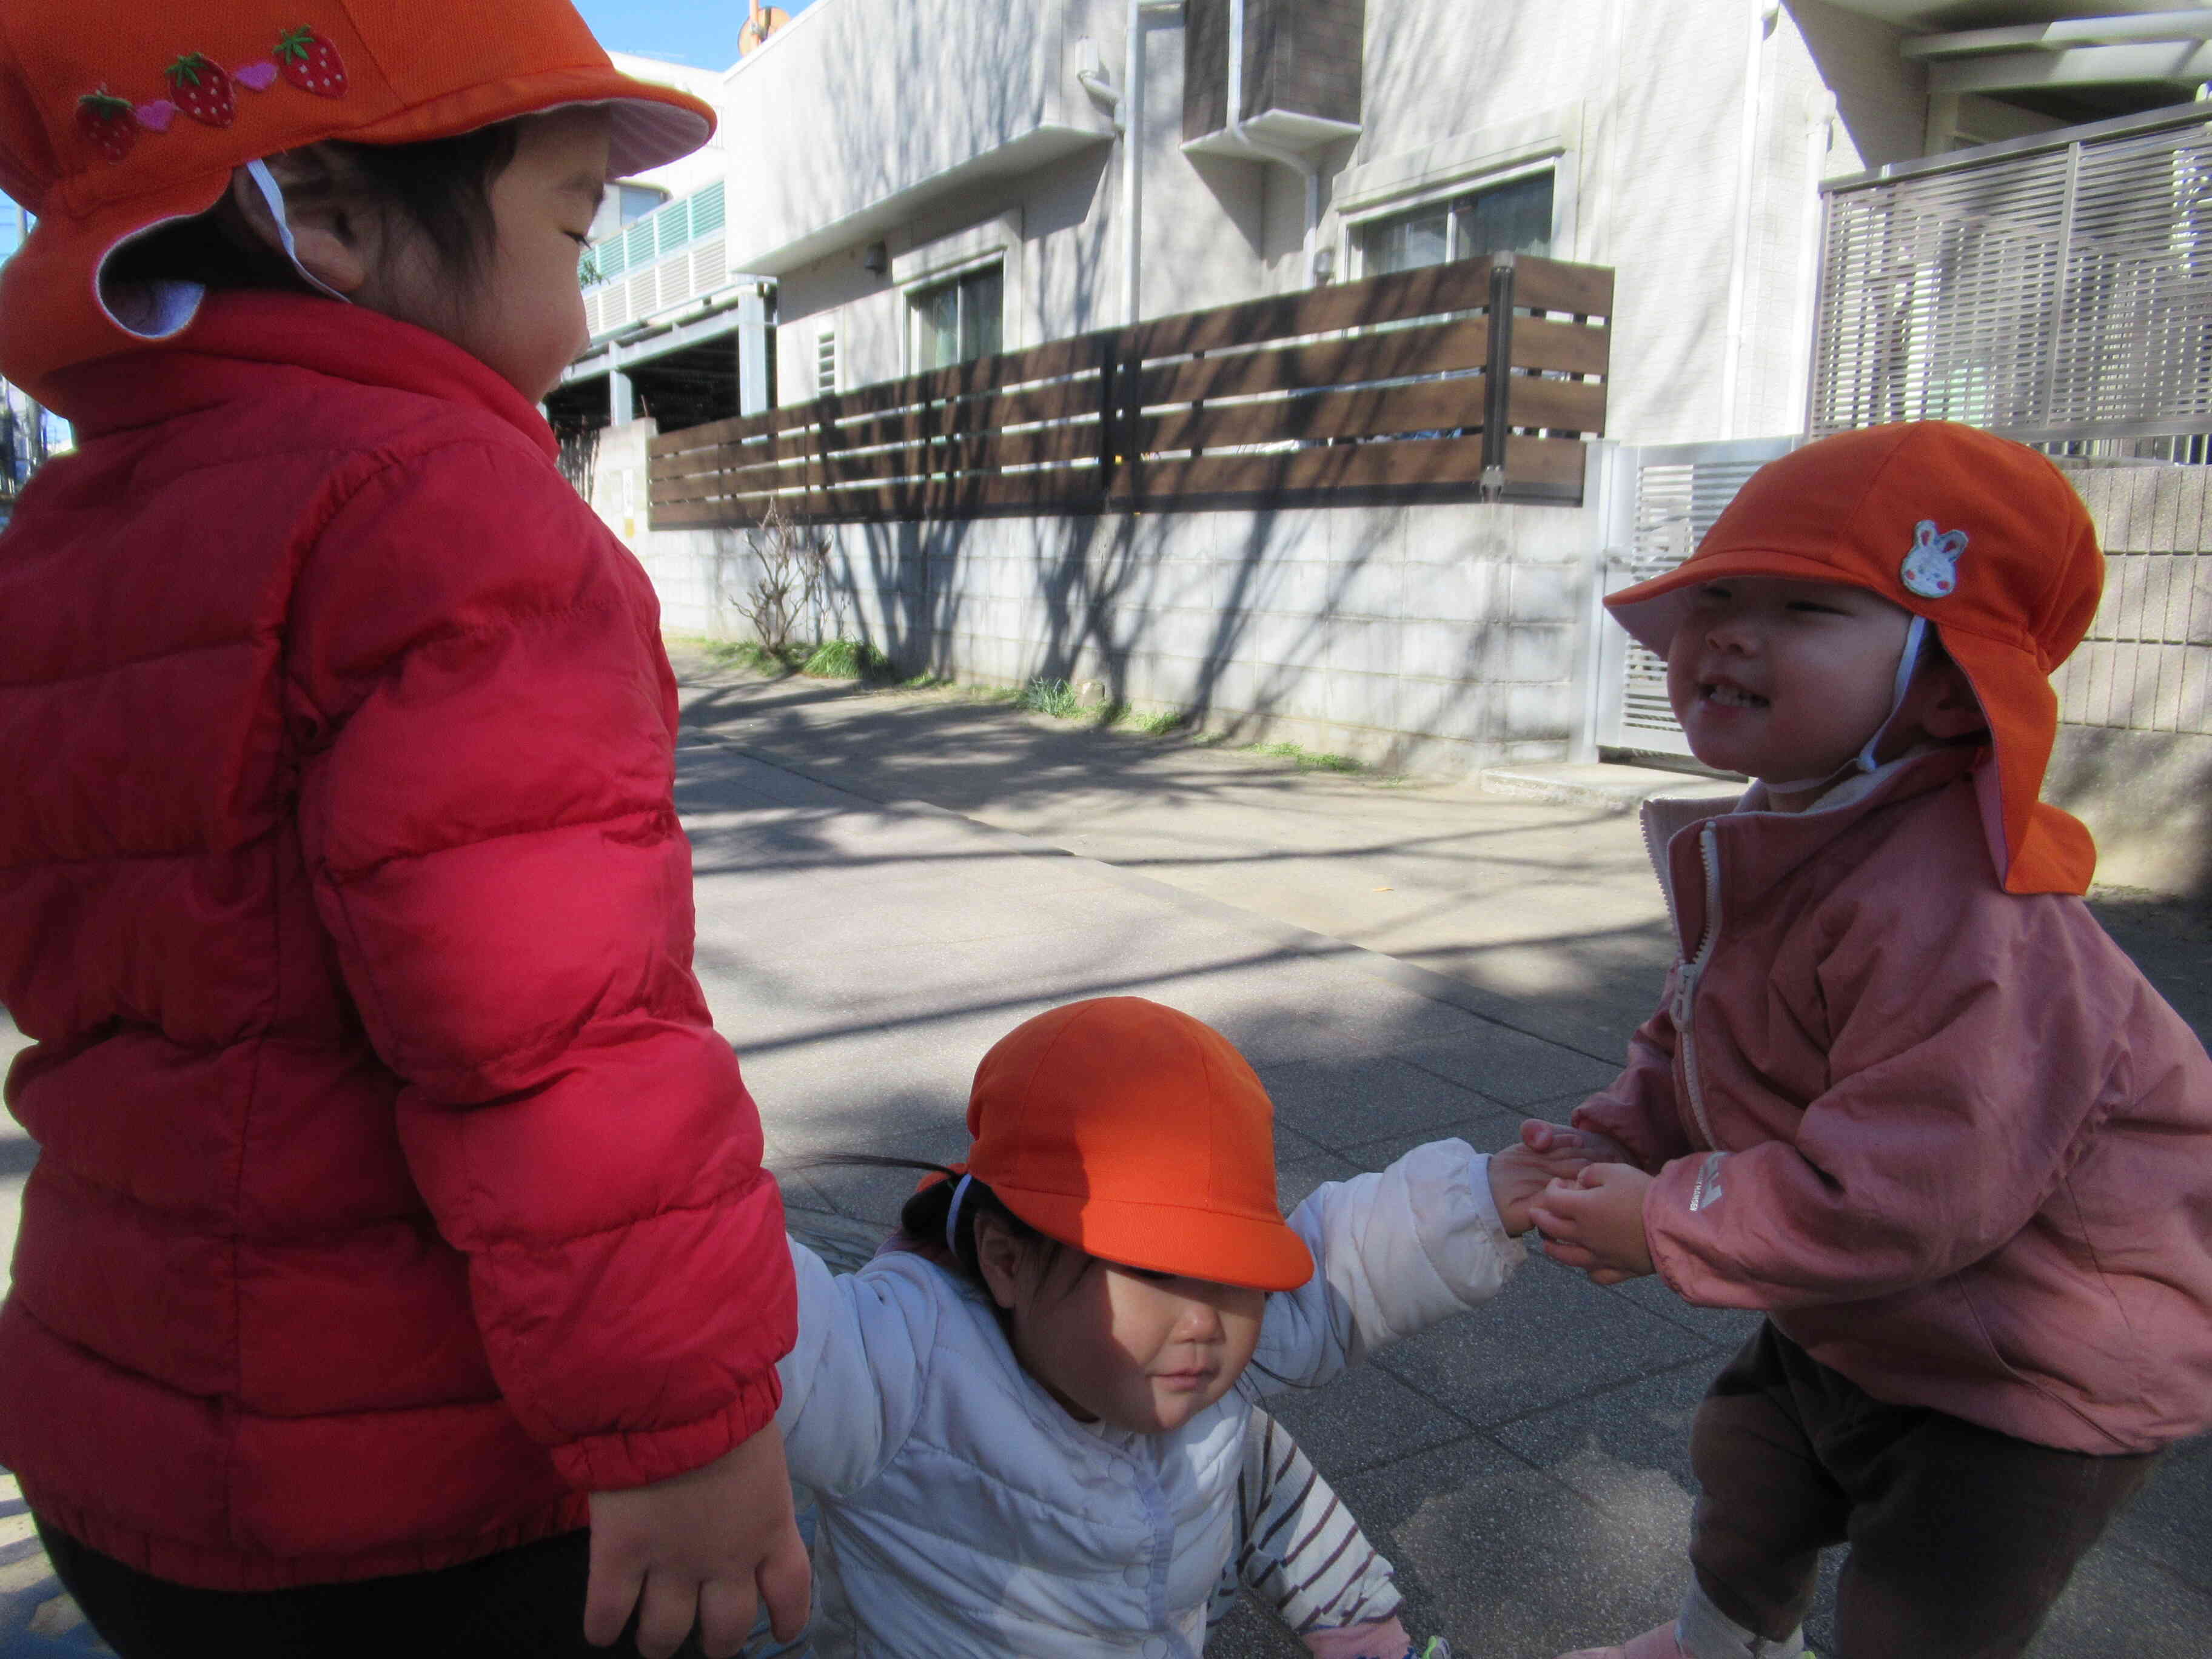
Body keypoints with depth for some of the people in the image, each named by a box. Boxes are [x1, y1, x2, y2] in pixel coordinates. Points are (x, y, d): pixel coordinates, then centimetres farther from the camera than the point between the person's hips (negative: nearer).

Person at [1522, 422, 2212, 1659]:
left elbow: (1908, 1190, -38)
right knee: (1748, 1478, 30)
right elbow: (1691, 1046, 7)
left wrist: (1664, 1224, -29)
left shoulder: (1948, 911, -37)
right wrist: (1616, 1142, -10)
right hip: (1846, 1326, 10)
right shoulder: (1764, 859, -4)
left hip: (2040, 1375, -9)